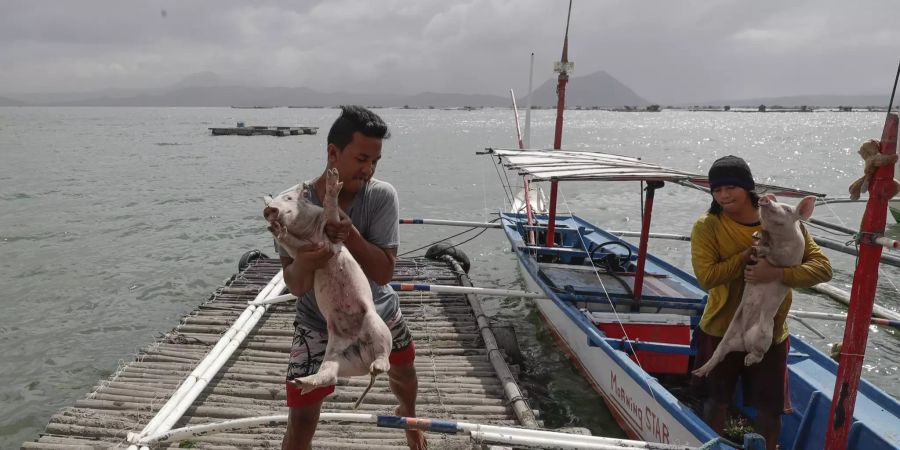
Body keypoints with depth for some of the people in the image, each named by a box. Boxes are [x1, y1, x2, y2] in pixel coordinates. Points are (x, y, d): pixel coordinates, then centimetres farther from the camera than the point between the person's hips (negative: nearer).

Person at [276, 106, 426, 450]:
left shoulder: (382, 195, -22)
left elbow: (384, 272, -26)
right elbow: (294, 287, -24)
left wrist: (350, 235, -42)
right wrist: (302, 265, -47)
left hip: (377, 311, 3)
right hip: (319, 322, -2)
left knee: (403, 370, 26)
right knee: (301, 418, -8)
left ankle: (408, 414, 65)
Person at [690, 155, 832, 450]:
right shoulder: (707, 226, -15)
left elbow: (822, 268, -14)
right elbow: (706, 277, -24)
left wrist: (778, 273, -31)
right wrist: (751, 253, -27)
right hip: (721, 330, -1)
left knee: (771, 407, 16)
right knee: (716, 402, 16)